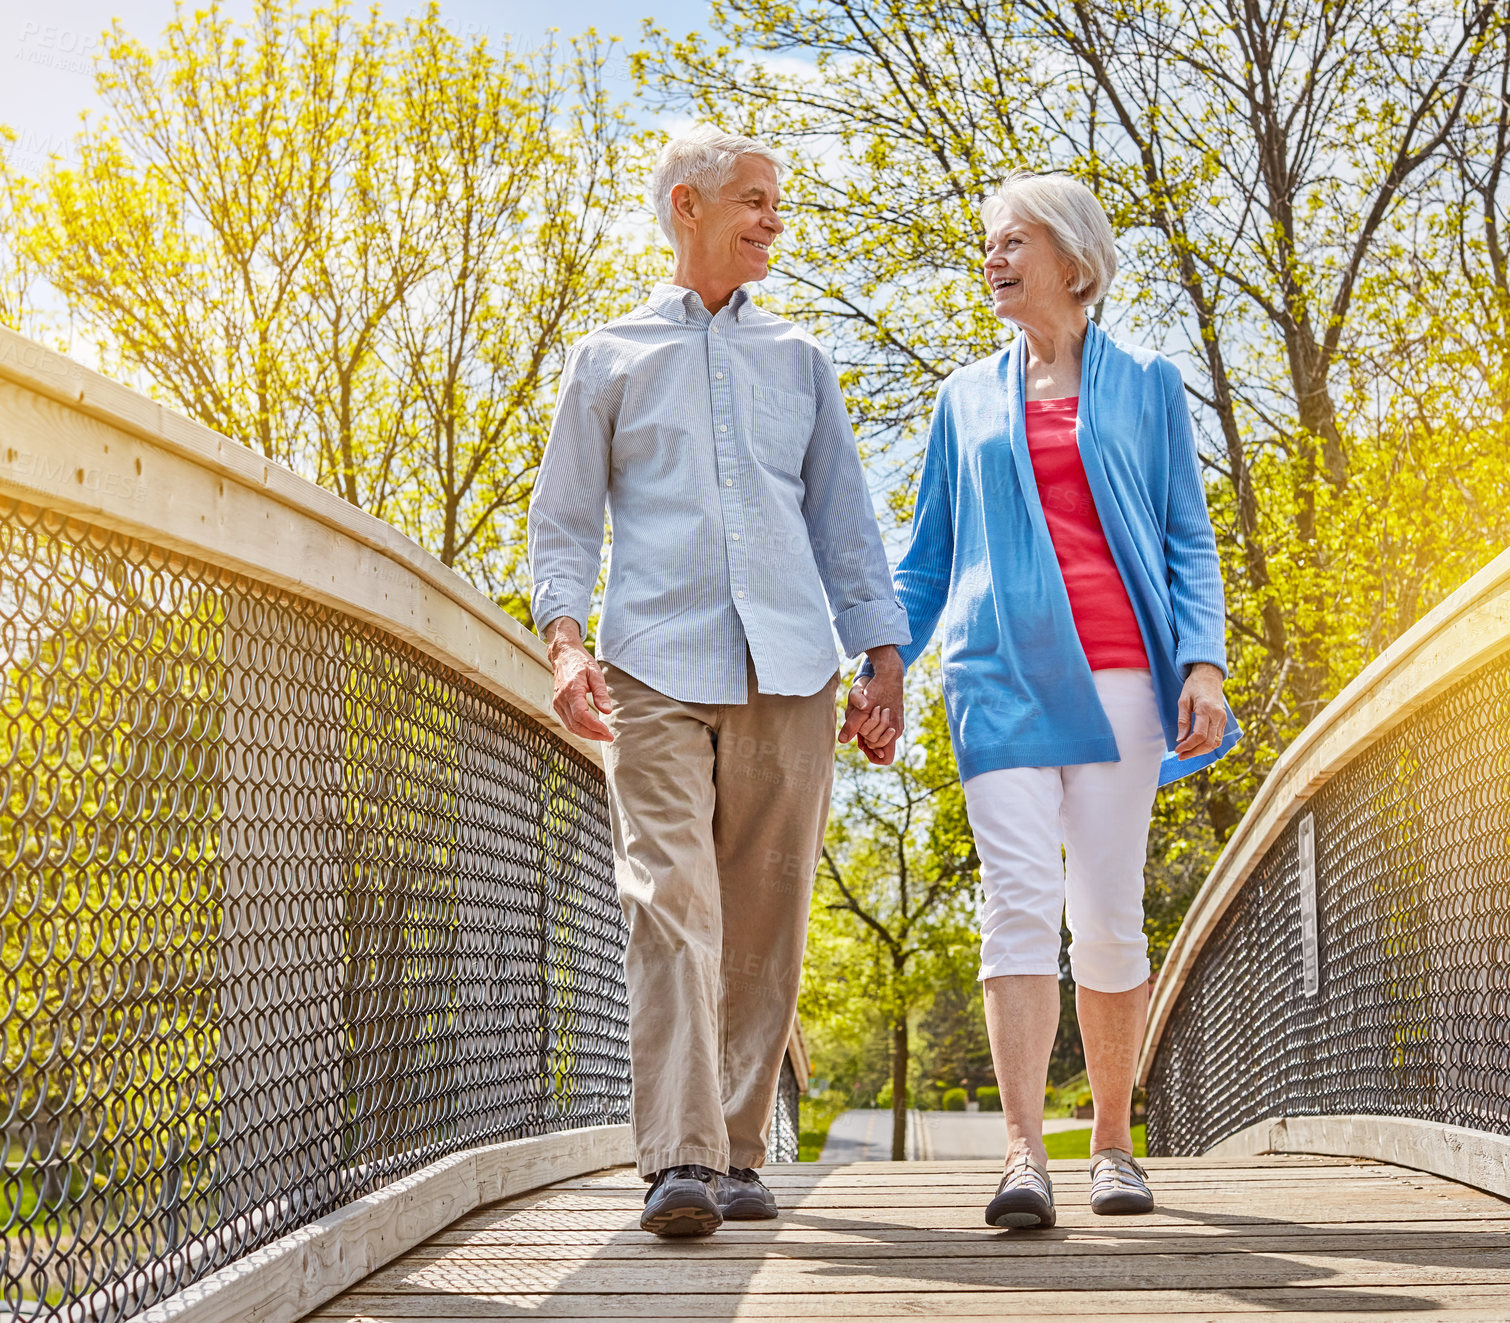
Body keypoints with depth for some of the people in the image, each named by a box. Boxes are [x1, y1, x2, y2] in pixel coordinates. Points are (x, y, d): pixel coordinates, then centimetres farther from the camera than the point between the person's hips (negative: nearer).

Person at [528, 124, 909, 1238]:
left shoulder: (799, 360, 22)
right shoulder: (611, 357, 15)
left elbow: (844, 519, 20)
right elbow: (565, 520, 12)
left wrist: (884, 651, 9)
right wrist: (566, 641, -5)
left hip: (789, 673, 3)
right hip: (659, 669, -2)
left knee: (765, 922, 1)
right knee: (670, 902, -16)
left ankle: (740, 1154, 10)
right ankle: (679, 1162, -18)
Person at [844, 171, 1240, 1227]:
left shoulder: (1147, 385, 13)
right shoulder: (967, 400, 19)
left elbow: (1189, 540, 9)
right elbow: (929, 556, 20)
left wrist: (1204, 662, -5)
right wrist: (881, 666, 9)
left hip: (1116, 670, -1)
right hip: (999, 670, 1)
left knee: (1107, 913, -1)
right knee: (1019, 899, -11)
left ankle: (1114, 1142, 13)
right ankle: (1025, 1153, -15)